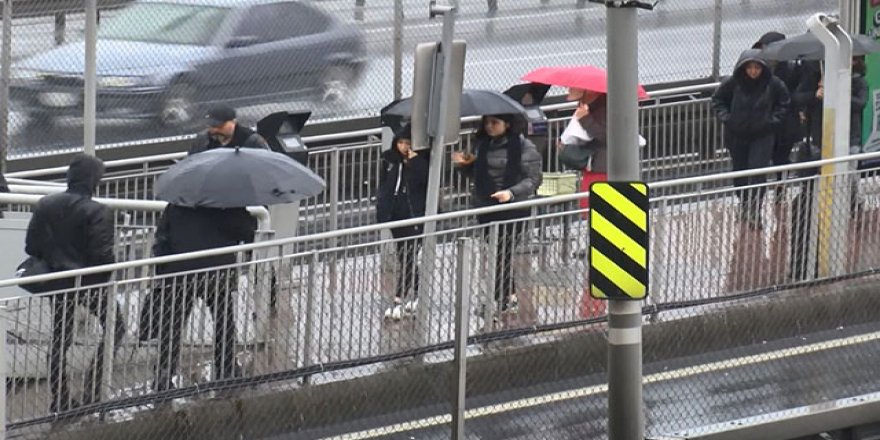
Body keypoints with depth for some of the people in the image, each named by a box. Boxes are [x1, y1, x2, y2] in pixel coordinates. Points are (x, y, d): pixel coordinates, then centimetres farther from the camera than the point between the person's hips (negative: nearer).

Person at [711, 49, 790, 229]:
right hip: (737, 135, 2)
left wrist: (772, 121, -4)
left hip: (762, 135, -2)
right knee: (739, 173, 12)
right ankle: (744, 206, 32)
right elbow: (717, 100, 6)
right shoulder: (733, 83, -12)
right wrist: (726, 118, -6)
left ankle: (755, 213, -6)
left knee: (758, 172, -12)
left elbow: (784, 104, 7)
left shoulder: (773, 84, -12)